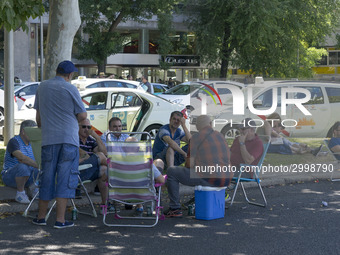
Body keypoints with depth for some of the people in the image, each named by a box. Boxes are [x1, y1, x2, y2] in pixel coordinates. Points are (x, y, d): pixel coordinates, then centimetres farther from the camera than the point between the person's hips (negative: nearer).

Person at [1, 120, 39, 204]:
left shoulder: (31, 143, 8)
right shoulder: (14, 142, -17)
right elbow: (21, 157, -34)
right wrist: (38, 166, -37)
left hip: (27, 177, 6)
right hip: (11, 177, -6)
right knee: (23, 167, -39)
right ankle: (20, 193, -21)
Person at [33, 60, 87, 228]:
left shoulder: (42, 87, 9)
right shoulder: (70, 89, -5)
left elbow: (38, 115, 18)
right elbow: (82, 115, -4)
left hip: (48, 139, 4)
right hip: (68, 138, -4)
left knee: (47, 177, 13)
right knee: (65, 178, -1)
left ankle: (41, 216, 19)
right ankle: (60, 220, -3)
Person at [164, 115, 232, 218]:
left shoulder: (197, 137, -6)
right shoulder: (220, 136, 15)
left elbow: (190, 163, -10)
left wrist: (186, 167, 16)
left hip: (208, 179, -7)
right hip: (226, 180, 7)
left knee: (172, 172, 9)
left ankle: (175, 209, 10)